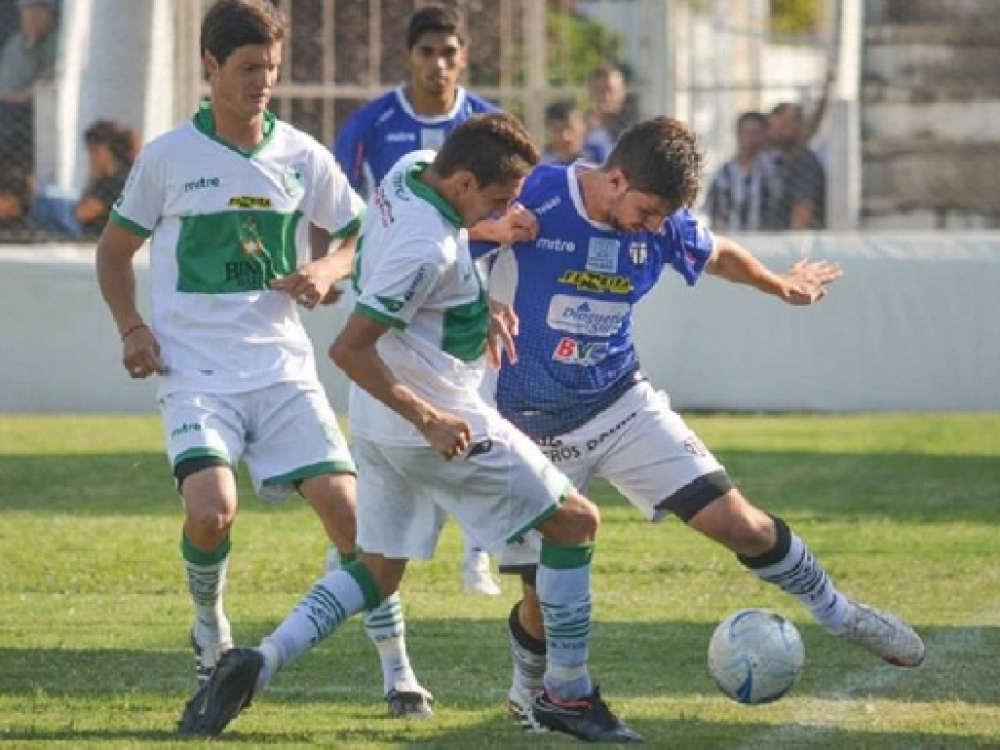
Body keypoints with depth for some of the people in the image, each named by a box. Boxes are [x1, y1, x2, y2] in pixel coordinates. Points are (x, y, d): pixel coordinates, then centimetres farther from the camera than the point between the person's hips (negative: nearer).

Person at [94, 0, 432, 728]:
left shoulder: (302, 155, 4)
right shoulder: (168, 157, 0)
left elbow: (361, 238, 16)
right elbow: (115, 249, 12)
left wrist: (328, 271, -6)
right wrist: (131, 327, -4)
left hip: (283, 367, 2)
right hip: (194, 370, -2)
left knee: (344, 502, -10)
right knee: (211, 507, -23)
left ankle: (397, 669, 1)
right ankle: (212, 639, 7)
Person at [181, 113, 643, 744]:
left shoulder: (412, 169, 0)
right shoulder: (430, 252, -27)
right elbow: (349, 349, -27)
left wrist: (478, 307, 14)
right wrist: (430, 420, -23)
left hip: (380, 425, 10)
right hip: (440, 420, -10)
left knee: (379, 572, 17)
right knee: (575, 522, 2)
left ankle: (261, 661, -1)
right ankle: (568, 695, 6)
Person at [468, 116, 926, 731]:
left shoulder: (665, 225, -6)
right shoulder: (533, 199, -22)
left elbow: (720, 255, 16)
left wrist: (780, 285, 33)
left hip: (621, 404, 3)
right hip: (533, 427, -3)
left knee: (737, 522, -6)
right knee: (545, 592, -3)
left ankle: (839, 614, 17)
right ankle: (528, 692, 30)